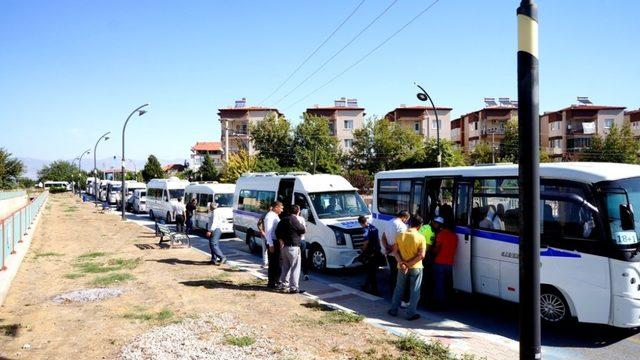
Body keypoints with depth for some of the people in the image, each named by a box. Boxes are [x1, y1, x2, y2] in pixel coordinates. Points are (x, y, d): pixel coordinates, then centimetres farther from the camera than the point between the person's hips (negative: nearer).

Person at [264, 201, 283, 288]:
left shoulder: (276, 216, 13)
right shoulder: (270, 216, -16)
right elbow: (268, 231, -21)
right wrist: (271, 245, -24)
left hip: (277, 242, 9)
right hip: (273, 242, -9)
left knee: (277, 262, 16)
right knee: (273, 263, -2)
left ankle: (276, 280, 27)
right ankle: (271, 283, 6)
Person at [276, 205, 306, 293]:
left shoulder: (283, 219, 11)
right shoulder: (294, 219, -15)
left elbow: (277, 232, 8)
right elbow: (302, 230, -10)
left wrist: (281, 241, 0)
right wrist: (301, 226, 10)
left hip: (284, 246, 8)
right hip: (293, 246, -8)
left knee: (285, 266, 18)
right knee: (295, 267, -3)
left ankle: (283, 285, 23)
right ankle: (293, 287, -4)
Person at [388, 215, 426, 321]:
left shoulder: (400, 235, -4)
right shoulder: (420, 237, -15)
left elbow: (395, 251, -4)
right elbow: (421, 255, -18)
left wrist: (401, 263, -11)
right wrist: (409, 264, -15)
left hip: (402, 268, 4)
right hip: (416, 268, -3)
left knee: (399, 289, 18)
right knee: (414, 291, 9)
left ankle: (393, 310, 26)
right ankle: (411, 314, 13)